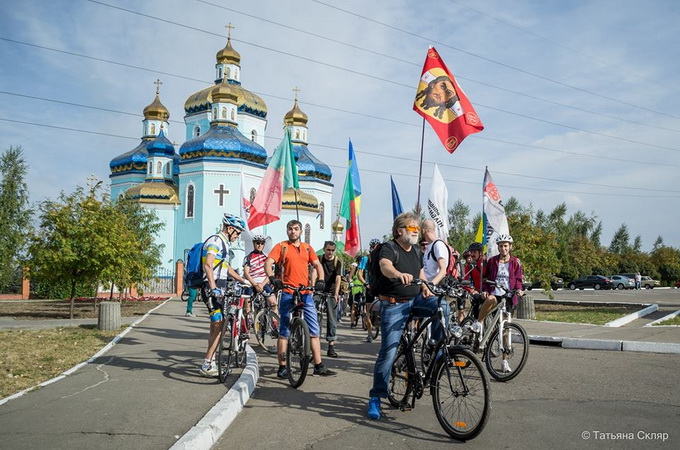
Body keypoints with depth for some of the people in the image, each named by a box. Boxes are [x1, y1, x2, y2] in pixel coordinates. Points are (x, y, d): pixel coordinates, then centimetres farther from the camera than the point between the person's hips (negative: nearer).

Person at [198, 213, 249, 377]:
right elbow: (208, 265, -23)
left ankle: (211, 363, 20)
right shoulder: (215, 241, -11)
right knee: (220, 326, -12)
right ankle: (207, 365, -7)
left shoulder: (223, 243, 21)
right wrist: (213, 288, -31)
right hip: (212, 289, -10)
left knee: (215, 326, 13)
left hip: (218, 289, 10)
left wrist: (243, 281, 32)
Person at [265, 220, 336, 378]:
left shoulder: (307, 248, 14)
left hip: (306, 294, 4)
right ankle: (282, 367, 10)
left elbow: (317, 265, 12)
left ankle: (318, 366, 12)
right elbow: (268, 263, -8)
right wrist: (272, 278, -27)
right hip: (288, 293, -4)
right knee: (284, 331, 2)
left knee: (314, 330, 5)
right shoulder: (281, 246, 3)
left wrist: (321, 280, -7)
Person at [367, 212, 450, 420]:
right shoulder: (389, 248, -12)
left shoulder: (417, 251, 11)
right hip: (394, 304, -6)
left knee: (442, 306, -23)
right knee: (388, 352, -8)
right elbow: (385, 266, -34)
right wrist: (399, 274, -56)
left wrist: (425, 287, 4)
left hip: (415, 300, 6)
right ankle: (375, 398, 4)